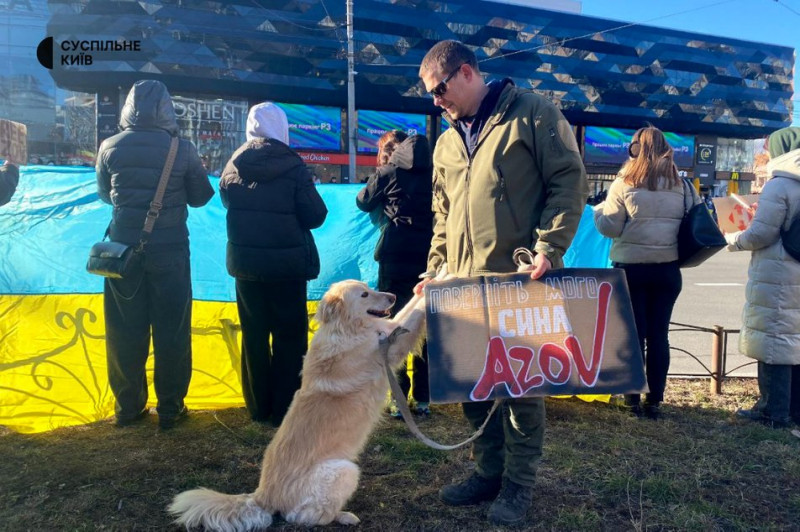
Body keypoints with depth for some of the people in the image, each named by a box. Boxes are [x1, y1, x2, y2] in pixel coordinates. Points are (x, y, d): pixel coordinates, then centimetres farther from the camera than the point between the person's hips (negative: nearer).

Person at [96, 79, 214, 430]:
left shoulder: (110, 147, -2)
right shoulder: (182, 149, -9)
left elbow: (105, 195, 11)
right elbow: (200, 197, 1)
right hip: (169, 249, -2)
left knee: (125, 331, 12)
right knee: (172, 331, 8)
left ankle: (128, 407, 23)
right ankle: (170, 408, 16)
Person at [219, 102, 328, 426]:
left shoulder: (233, 166, -1)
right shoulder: (293, 167, -13)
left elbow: (227, 204, 11)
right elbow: (315, 216, -11)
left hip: (245, 262, 4)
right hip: (287, 263, -4)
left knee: (254, 335, 14)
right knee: (290, 336, 7)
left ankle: (258, 407, 23)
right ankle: (285, 409, 11)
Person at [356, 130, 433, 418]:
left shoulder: (388, 172, 0)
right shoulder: (430, 172, 10)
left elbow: (363, 202, 13)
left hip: (396, 256, -3)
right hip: (428, 255, 4)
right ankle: (423, 399, 15)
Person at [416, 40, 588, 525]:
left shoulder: (532, 113, -1)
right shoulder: (446, 144, 18)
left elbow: (569, 181, -7)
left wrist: (549, 247, -17)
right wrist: (436, 269, 11)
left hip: (520, 279, -6)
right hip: (465, 283, 7)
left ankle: (520, 483, 18)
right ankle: (489, 471, 28)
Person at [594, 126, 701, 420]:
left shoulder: (624, 184, -7)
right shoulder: (682, 185, 2)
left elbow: (610, 228, -7)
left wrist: (599, 209, 11)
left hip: (631, 269, -2)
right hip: (668, 270, 2)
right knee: (659, 334, 9)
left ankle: (632, 398, 12)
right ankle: (655, 400, 14)